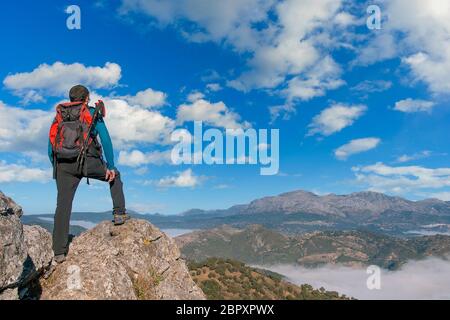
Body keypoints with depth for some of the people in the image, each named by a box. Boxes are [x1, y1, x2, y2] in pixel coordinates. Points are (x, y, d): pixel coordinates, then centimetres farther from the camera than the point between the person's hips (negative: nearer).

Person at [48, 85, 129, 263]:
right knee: (115, 176, 24)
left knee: (63, 206, 4)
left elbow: (51, 146, 16)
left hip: (63, 164, 4)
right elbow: (106, 141, -2)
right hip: (88, 162, -3)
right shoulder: (93, 114, 8)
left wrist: (56, 168, 21)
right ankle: (119, 213, 17)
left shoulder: (59, 116, 19)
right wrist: (110, 166, -2)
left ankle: (59, 252, 5)